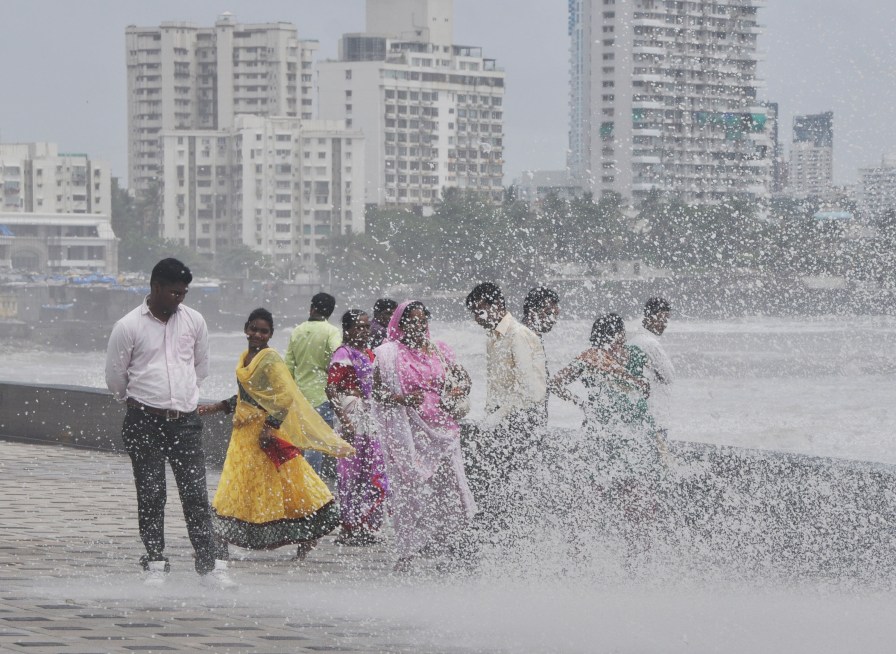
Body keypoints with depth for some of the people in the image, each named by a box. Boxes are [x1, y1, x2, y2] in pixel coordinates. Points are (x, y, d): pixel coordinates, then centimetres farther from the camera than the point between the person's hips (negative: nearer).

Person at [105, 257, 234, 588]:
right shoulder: (128, 327, -4)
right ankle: (155, 566, 8)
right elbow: (115, 378, 6)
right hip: (144, 422, -2)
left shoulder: (194, 321, 7)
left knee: (196, 494, -2)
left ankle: (210, 567, -1)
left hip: (185, 420, 2)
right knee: (151, 495, 0)